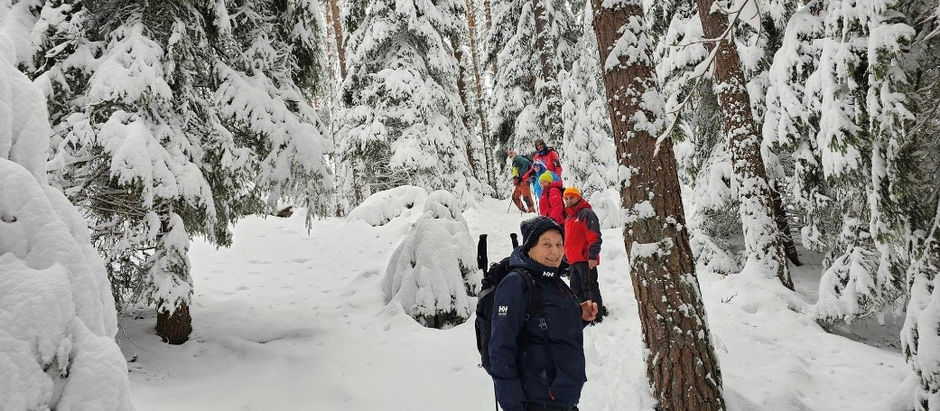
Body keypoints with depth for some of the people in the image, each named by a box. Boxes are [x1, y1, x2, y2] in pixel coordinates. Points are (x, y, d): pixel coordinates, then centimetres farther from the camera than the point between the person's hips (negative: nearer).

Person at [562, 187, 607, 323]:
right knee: (577, 289, 13)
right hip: (573, 260, 9)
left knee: (590, 286, -5)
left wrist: (593, 256, -21)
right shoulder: (568, 217, 20)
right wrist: (566, 257, 25)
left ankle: (597, 315, 1)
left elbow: (594, 237, -15)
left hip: (585, 259, -9)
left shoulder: (586, 213, -8)